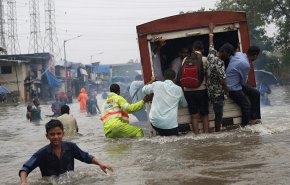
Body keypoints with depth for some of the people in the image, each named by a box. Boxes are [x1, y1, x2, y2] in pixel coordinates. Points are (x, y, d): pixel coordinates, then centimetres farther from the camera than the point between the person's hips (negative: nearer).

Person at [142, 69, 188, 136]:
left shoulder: (157, 84, 0)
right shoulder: (178, 89, 4)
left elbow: (144, 90, 18)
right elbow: (184, 104, 20)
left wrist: (152, 81, 33)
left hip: (155, 122, 2)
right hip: (170, 124, -2)